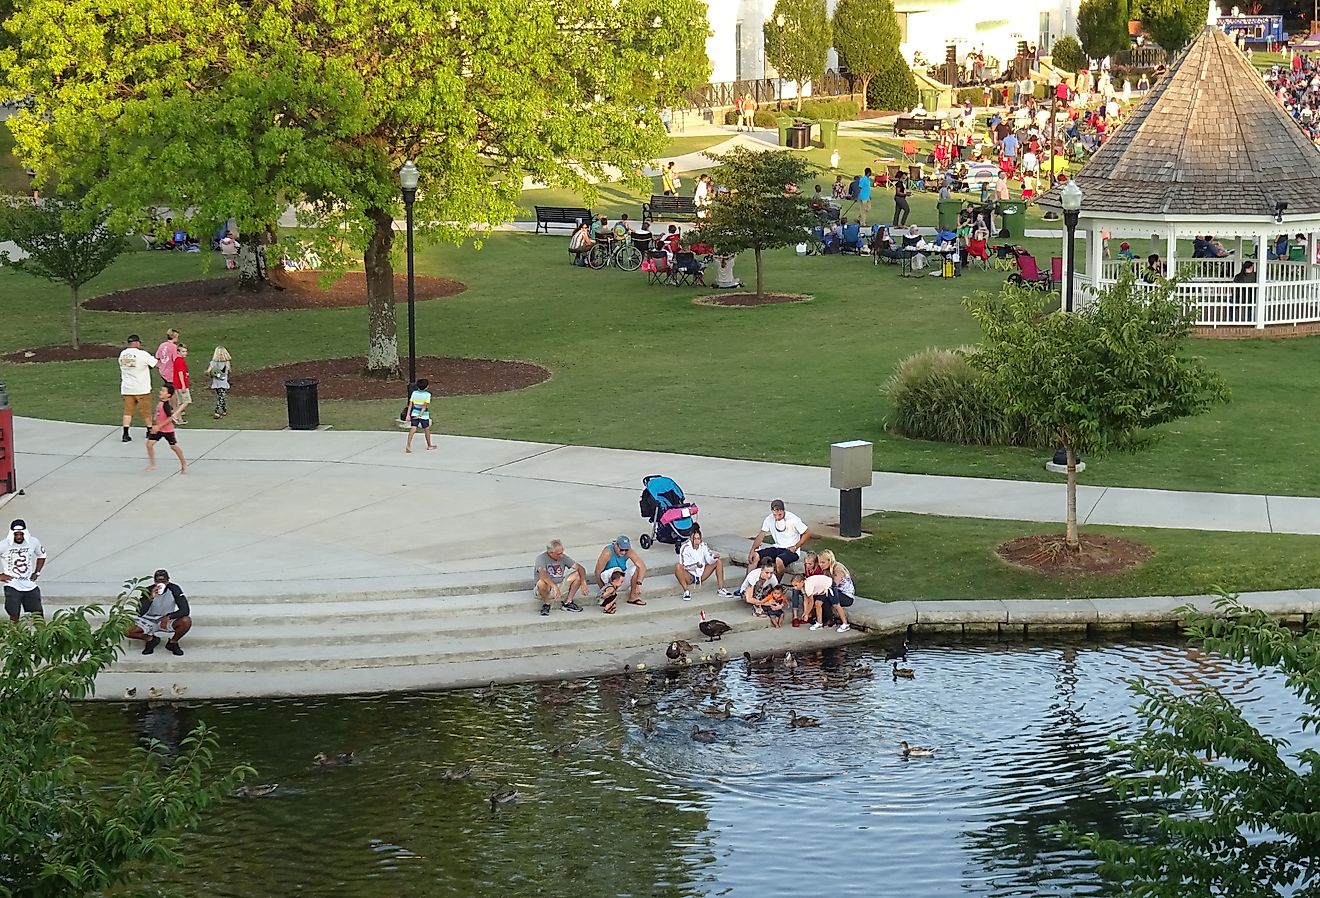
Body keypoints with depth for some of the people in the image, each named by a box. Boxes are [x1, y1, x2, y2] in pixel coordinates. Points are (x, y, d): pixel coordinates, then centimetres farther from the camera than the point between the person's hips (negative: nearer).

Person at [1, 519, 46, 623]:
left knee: (38, 617, 5)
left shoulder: (34, 542, -2)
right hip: (12, 586, -3)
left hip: (30, 586, 3)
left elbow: (42, 555, 18)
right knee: (14, 618, -4)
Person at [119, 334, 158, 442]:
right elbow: (158, 364, -11)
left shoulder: (122, 354, 2)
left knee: (128, 411, 7)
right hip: (142, 389, -4)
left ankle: (125, 434, -3)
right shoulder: (142, 354, -15)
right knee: (146, 412, 12)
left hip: (127, 389, 4)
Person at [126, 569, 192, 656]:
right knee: (127, 631, -23)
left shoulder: (174, 589, -18)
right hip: (148, 621, 0)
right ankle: (151, 639, 5)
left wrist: (168, 617, -34)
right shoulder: (148, 591, -18)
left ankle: (173, 643, -2)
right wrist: (151, 598, -39)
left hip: (167, 620, 0)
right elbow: (140, 613, -26)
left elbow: (185, 610, -22)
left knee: (187, 621, -30)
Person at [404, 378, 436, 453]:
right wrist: (420, 414, -19)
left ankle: (408, 445, -21)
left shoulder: (414, 393, 0)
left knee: (413, 429, -5)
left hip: (414, 413, 2)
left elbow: (410, 404, -1)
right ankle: (429, 445, 31)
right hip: (424, 415, -2)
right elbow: (425, 406, -18)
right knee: (426, 430, 16)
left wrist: (408, 414, 0)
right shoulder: (427, 394, -11)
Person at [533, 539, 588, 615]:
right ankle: (546, 604, -12)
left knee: (577, 575, -13)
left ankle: (567, 603, -5)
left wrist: (583, 583, -20)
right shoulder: (541, 558, -18)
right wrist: (555, 587, -49)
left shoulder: (562, 557, -1)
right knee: (542, 582, -39)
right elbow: (542, 574, -37)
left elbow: (580, 568, -2)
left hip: (560, 585, 5)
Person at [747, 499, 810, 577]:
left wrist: (795, 547, -15)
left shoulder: (793, 519, -16)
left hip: (790, 550, -5)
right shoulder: (769, 519, -3)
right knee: (755, 556, -17)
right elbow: (761, 536, -1)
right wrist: (752, 550, -16)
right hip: (776, 548, 5)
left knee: (779, 561, -37)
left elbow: (807, 534, -7)